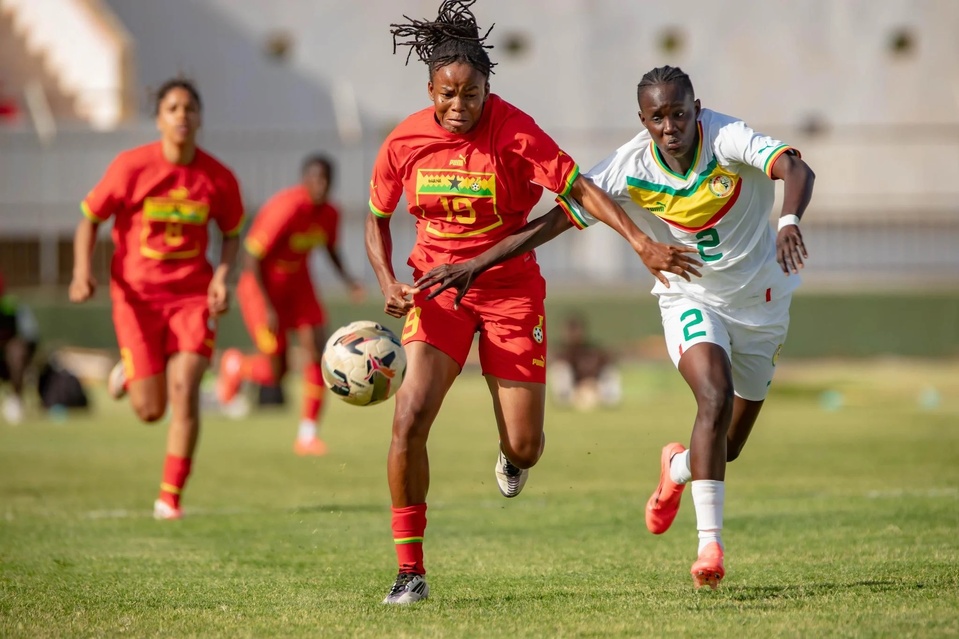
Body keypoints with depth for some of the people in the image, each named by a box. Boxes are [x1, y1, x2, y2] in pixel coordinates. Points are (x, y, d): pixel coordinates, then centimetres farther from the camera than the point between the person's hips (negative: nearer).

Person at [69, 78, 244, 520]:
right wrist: (83, 271, -16)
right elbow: (89, 219, -1)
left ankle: (171, 497, -4)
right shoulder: (131, 167, -11)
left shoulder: (217, 178, -5)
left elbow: (232, 233, 12)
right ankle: (129, 372, 36)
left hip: (192, 293, 1)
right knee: (151, 410, -2)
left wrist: (222, 276, -6)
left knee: (184, 389, -14)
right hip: (137, 294, -1)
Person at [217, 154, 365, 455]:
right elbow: (251, 258, -23)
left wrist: (347, 278, -4)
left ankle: (307, 435, -2)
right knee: (276, 372, -5)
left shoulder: (329, 214, -6)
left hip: (298, 283, 6)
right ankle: (235, 365, 31)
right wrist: (267, 307, -24)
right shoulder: (287, 208, -28)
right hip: (262, 285, -6)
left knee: (318, 349, -10)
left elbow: (331, 249, 15)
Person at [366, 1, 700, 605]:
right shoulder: (405, 142, -8)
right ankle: (410, 570, -10)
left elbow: (579, 189, -19)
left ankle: (512, 458, 41)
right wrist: (389, 284, -9)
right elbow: (377, 219, 7)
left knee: (524, 447, -3)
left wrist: (643, 243, -30)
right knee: (410, 418, -19)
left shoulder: (514, 132, -17)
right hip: (437, 287, 1)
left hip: (510, 288, -1)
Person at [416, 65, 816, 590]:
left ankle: (678, 467, 44)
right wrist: (474, 266, -22)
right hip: (691, 299, -1)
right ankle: (710, 544, -25)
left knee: (728, 445, 8)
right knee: (715, 398, -29)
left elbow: (797, 170, -41)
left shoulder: (727, 138, -25)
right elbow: (555, 220, -17)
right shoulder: (630, 168, -20)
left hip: (761, 299, 1)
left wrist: (789, 221, -63)